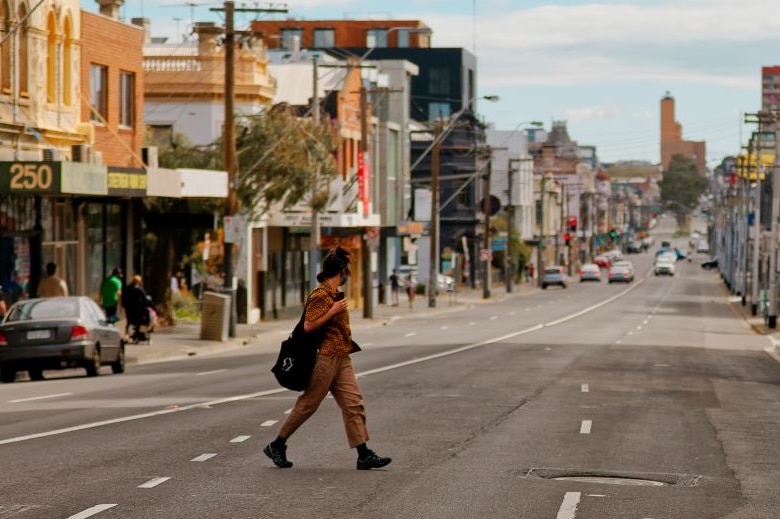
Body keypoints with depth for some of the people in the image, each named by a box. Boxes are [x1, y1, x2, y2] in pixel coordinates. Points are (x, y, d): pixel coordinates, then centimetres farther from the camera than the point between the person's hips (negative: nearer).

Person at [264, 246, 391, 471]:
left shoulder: (335, 294, 15)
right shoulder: (320, 295, -15)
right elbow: (308, 326, -19)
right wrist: (333, 311, -19)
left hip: (341, 359, 9)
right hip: (325, 357, -9)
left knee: (354, 403, 0)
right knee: (308, 404, 0)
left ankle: (364, 455, -4)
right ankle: (277, 446, 13)